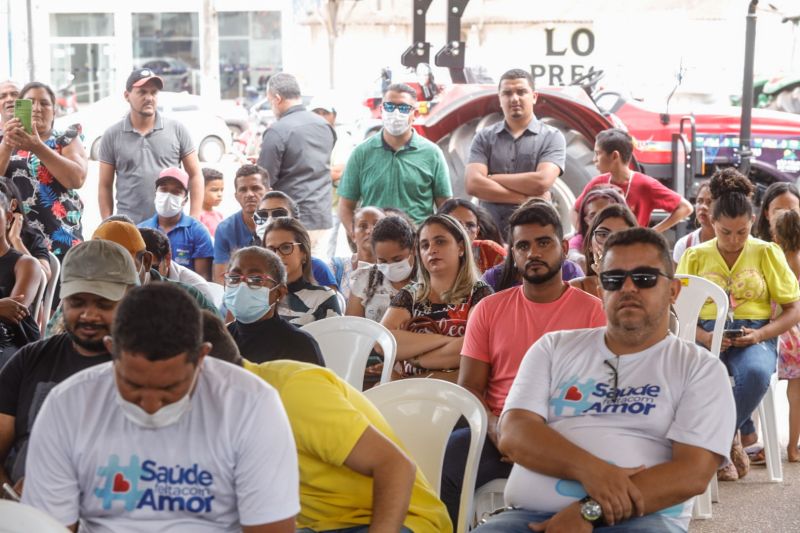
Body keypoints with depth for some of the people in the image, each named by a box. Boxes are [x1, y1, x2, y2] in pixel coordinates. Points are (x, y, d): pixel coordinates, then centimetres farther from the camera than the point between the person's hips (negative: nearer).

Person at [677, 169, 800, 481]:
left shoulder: (767, 253, 8)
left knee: (755, 373, -37)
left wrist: (761, 334, -10)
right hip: (708, 336, 1)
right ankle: (742, 432, -9)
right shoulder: (695, 257, 10)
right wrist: (704, 337, -14)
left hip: (755, 337, 0)